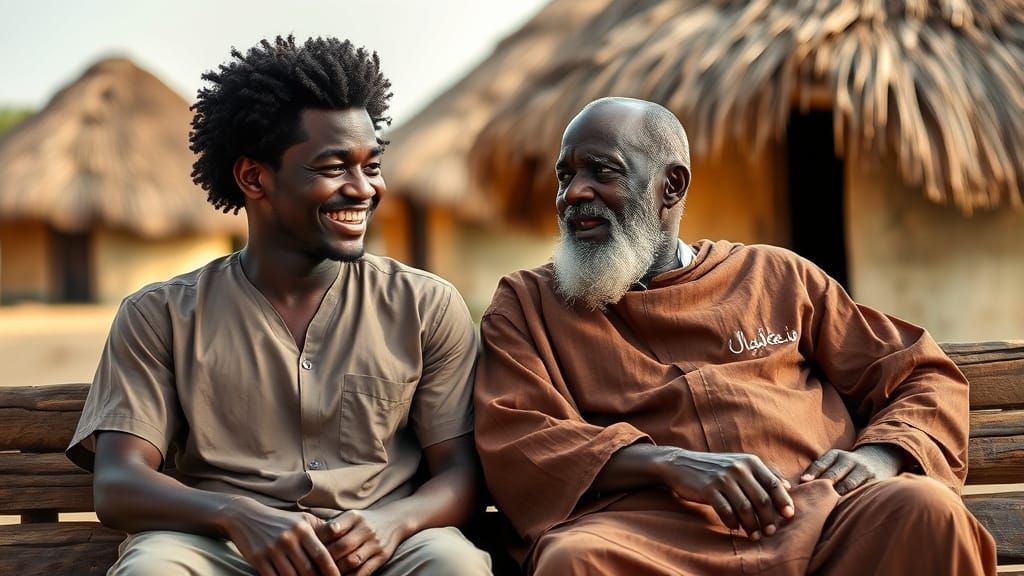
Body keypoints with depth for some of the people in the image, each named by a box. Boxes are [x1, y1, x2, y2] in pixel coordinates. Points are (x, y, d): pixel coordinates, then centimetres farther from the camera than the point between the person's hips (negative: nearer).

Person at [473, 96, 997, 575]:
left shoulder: (775, 276, 23)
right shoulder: (526, 303, 18)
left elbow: (925, 379, 23)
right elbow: (512, 442, 1)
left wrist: (879, 457, -2)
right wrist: (671, 464, -14)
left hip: (817, 517, 2)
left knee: (923, 507, -30)